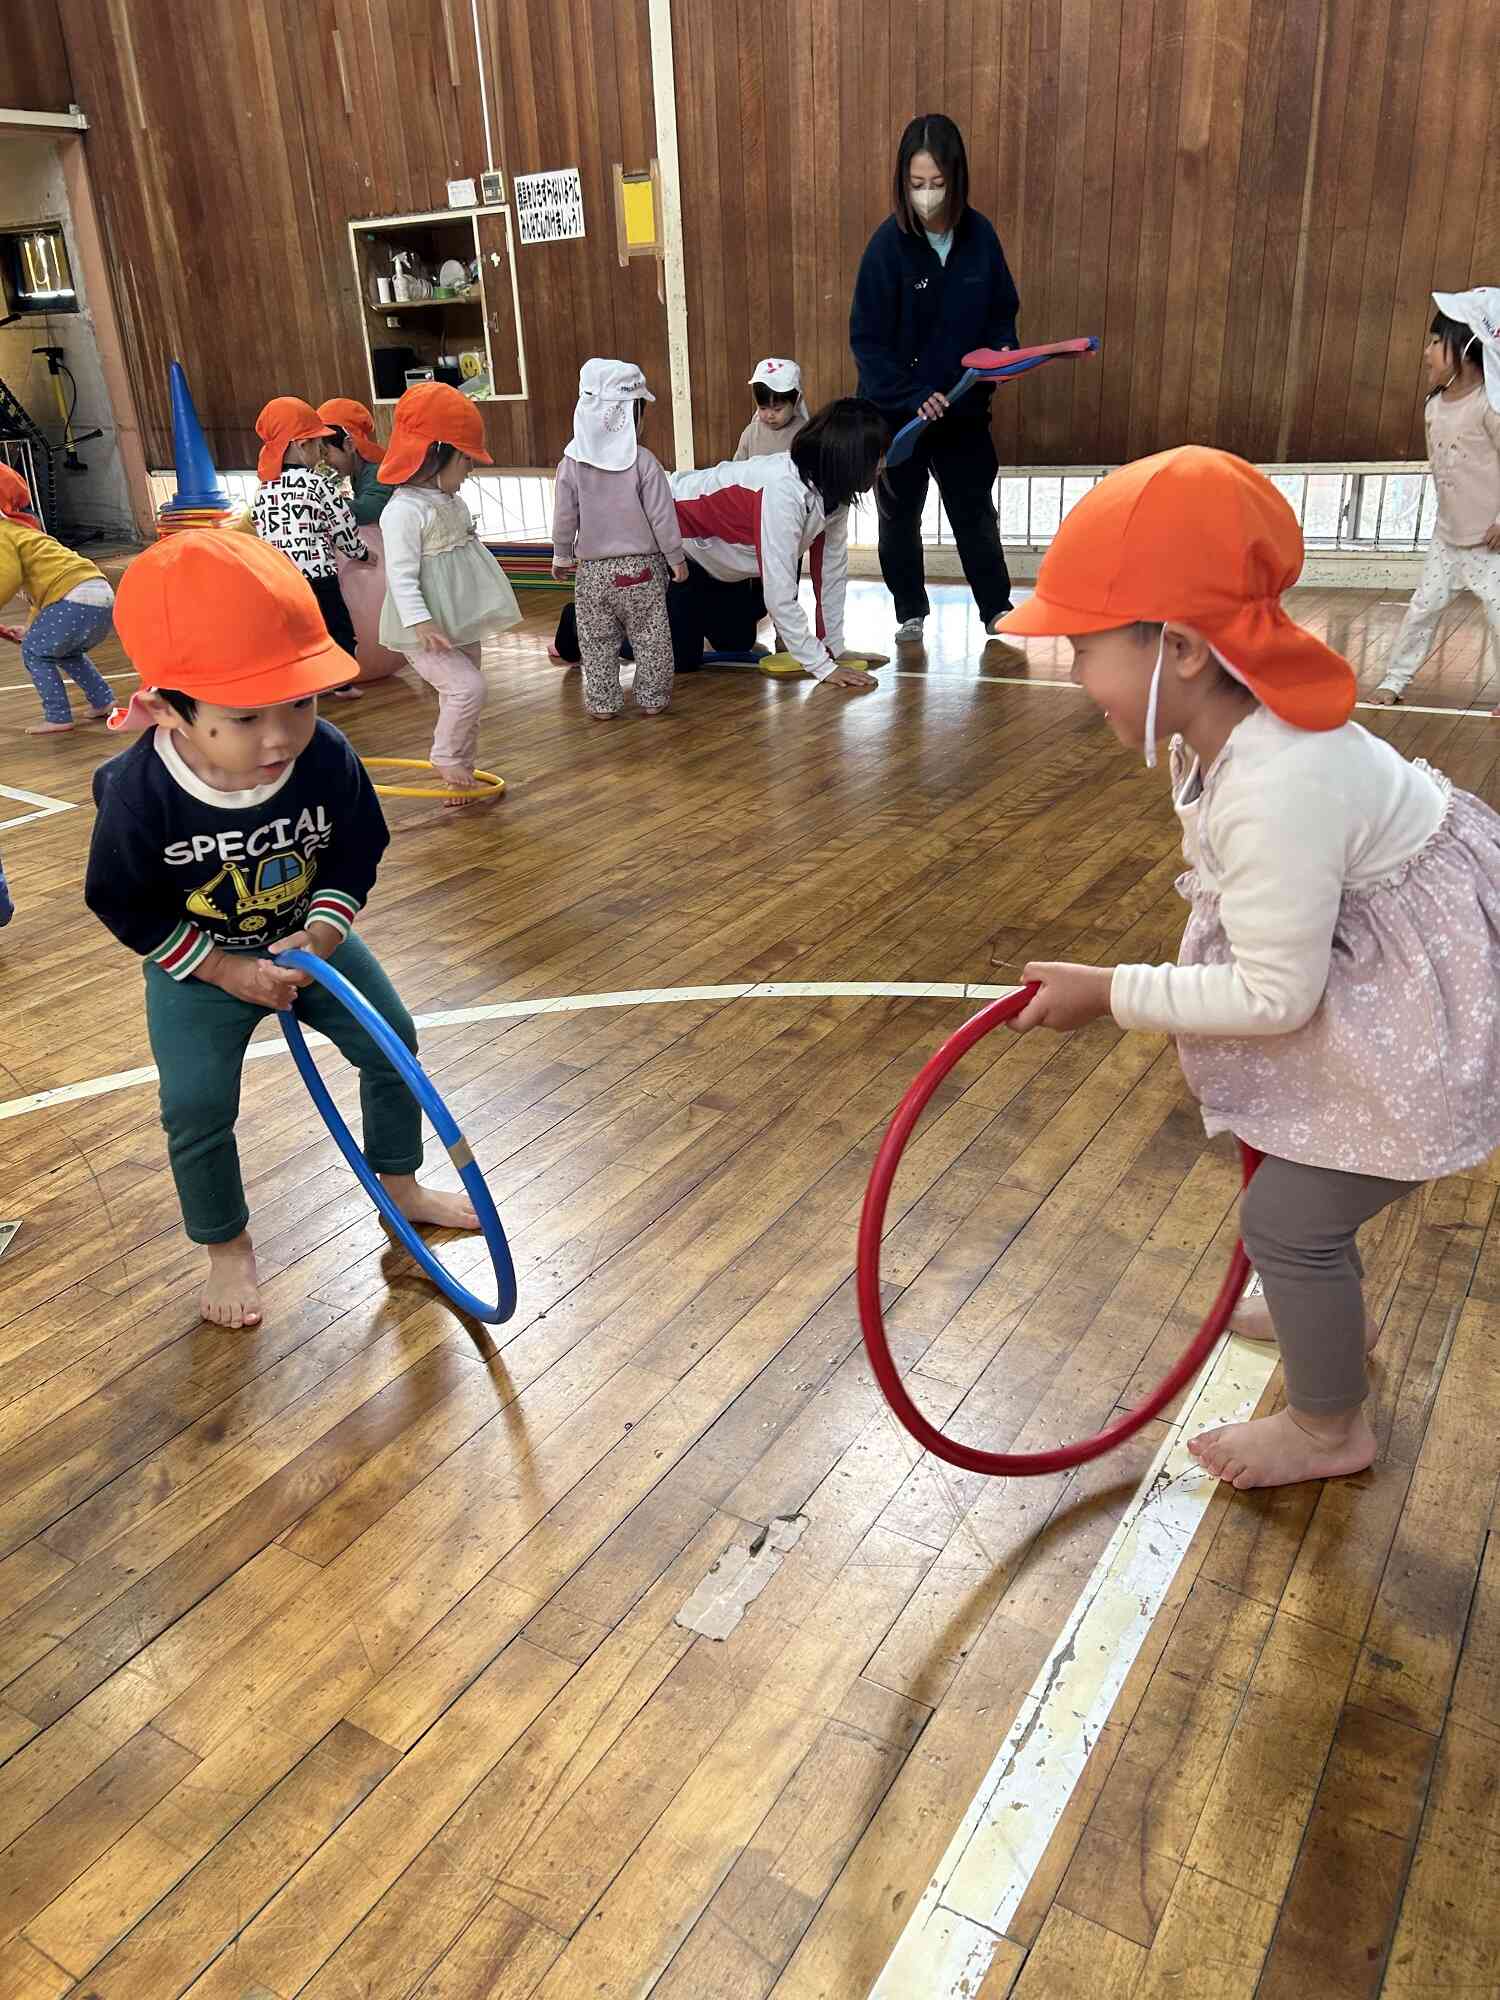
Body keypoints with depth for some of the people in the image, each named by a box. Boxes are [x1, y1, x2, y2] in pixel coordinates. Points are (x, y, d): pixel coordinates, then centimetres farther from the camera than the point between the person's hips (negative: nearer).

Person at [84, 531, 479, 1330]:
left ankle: (400, 1186, 33)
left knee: (392, 1045, 8)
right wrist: (227, 971, -20)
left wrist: (318, 939, -23)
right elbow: (128, 909, -17)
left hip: (310, 943, 3)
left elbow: (353, 862, -9)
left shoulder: (328, 760, -25)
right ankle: (227, 1248, 23)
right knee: (197, 1112, -4)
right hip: (198, 968, -3)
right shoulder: (137, 792, -31)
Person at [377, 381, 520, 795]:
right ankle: (445, 758, -1)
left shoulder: (450, 501, 10)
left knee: (460, 697, 15)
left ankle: (462, 771, 28)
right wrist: (420, 622, -35)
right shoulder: (404, 510, -20)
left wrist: (481, 608, 31)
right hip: (425, 632, -9)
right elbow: (401, 574, -25)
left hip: (460, 626, 10)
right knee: (469, 687, -20)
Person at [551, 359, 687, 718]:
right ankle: (652, 699, 18)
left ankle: (602, 703, 17)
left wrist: (561, 555, 14)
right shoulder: (643, 462, -13)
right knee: (650, 638, 12)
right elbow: (662, 516, -10)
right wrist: (676, 558, 2)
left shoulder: (571, 464, -7)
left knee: (597, 642, 13)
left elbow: (564, 517, -1)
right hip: (642, 566, -1)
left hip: (593, 570, 2)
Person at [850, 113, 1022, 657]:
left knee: (975, 511, 11)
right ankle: (910, 611, 29)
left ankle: (997, 609, 25)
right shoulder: (889, 244, -15)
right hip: (896, 410, -2)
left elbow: (1002, 310, 7)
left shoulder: (979, 234, -5)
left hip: (963, 406, 2)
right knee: (901, 514, 12)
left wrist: (1002, 352, -12)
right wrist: (912, 396, -23)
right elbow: (867, 338, -15)